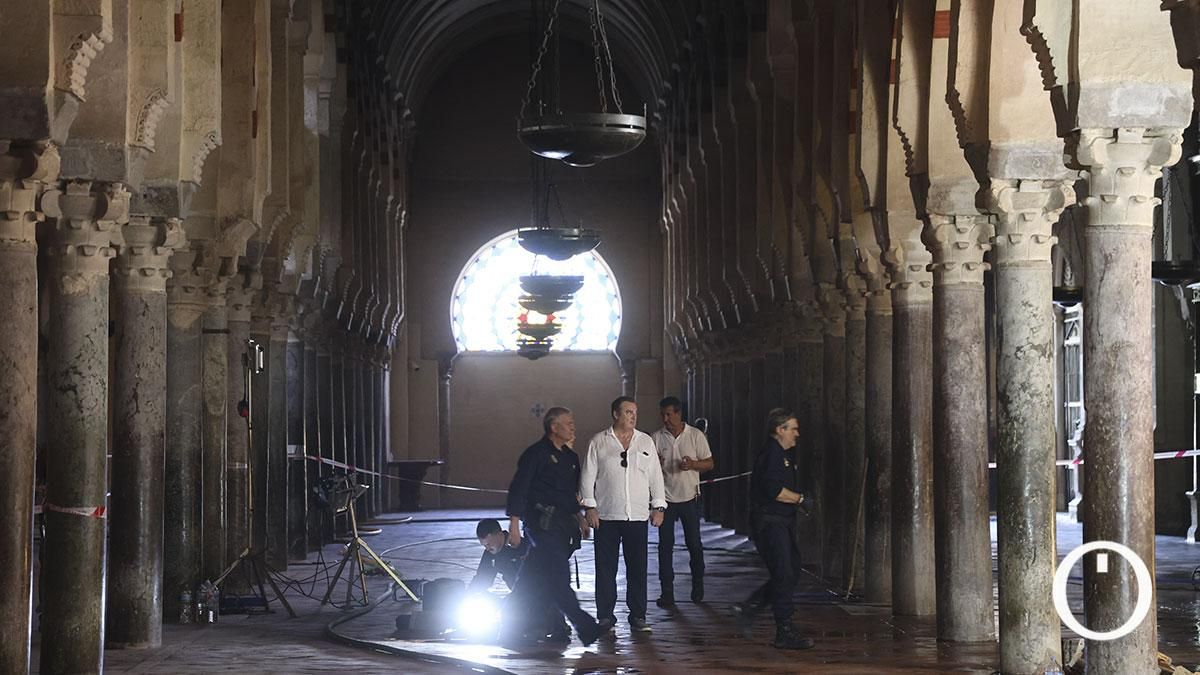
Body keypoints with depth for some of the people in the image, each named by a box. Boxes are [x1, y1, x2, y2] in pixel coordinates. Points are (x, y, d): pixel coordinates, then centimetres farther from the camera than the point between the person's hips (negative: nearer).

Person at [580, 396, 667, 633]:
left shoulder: (646, 442, 11)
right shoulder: (598, 442, 3)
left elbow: (656, 476, 12)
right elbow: (588, 476, 3)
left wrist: (658, 507, 6)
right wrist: (590, 507, -4)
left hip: (638, 516, 2)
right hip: (606, 516, -2)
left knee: (638, 567, 1)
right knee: (606, 568, 2)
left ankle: (637, 616, 9)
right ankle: (605, 616, 10)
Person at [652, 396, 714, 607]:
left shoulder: (695, 435, -2)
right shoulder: (656, 437, 2)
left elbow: (709, 463, 2)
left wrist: (692, 464, -18)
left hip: (690, 497, -1)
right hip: (666, 499, 1)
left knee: (694, 544, 7)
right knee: (665, 545, -1)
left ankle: (698, 586, 24)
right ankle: (667, 591, 3)